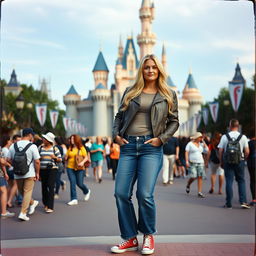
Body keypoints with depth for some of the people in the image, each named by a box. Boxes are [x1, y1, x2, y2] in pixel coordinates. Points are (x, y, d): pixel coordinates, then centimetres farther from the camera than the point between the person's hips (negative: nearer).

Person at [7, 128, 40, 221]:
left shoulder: (13, 146, 2)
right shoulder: (32, 146, -11)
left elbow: (8, 160, 5)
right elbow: (37, 161, -12)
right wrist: (37, 173, 0)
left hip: (17, 174, 4)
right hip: (29, 174, -4)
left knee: (22, 192, 23)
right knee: (27, 192, 3)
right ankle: (23, 213, -1)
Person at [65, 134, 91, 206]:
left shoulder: (81, 148, 0)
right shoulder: (70, 148, 8)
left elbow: (86, 157, -1)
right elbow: (66, 157, 8)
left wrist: (82, 162, -19)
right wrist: (65, 158, -14)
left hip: (79, 168, -3)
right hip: (70, 168, 3)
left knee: (80, 184, 2)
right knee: (72, 183, -5)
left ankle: (87, 191, 34)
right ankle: (74, 199, -1)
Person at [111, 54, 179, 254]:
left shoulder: (168, 94, 9)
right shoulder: (130, 92, 13)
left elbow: (174, 121, 10)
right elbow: (119, 115, 19)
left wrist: (162, 139, -3)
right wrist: (116, 134, 4)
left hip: (151, 147, -3)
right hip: (128, 146, 3)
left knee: (145, 194, -11)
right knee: (121, 193, -3)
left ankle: (149, 236, 13)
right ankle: (130, 239, 12)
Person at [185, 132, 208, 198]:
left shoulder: (201, 144, 14)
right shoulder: (190, 144, 0)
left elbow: (206, 150, 7)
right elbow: (186, 153, -4)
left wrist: (203, 142, 4)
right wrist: (187, 161, -14)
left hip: (200, 163, 4)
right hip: (192, 163, -4)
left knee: (200, 177, -5)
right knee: (193, 177, -12)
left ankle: (199, 192, -3)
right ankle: (188, 185, 19)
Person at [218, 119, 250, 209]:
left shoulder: (224, 137, -3)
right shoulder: (243, 137, -3)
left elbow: (220, 151, -2)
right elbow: (247, 152, -3)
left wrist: (221, 162, 10)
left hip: (228, 162, 0)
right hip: (240, 161, 0)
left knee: (229, 181, 4)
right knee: (241, 181, 11)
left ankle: (229, 203, 7)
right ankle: (243, 201, 3)